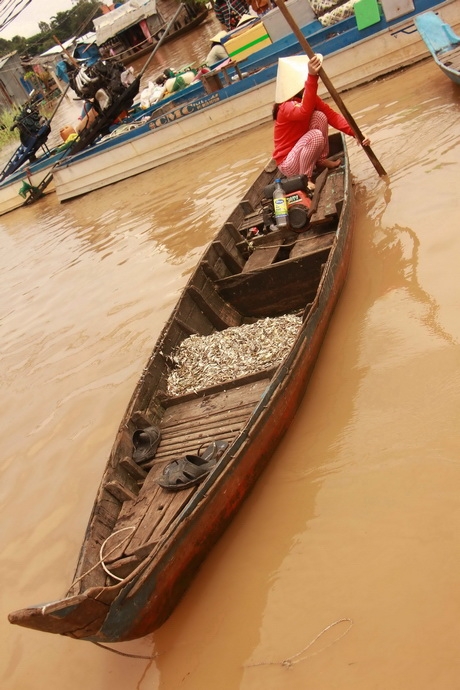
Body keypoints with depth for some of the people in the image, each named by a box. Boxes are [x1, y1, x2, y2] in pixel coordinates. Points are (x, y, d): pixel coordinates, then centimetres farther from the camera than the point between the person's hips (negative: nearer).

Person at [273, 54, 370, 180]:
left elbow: (332, 116, -5)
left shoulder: (311, 98, 0)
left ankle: (321, 160, 6)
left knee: (320, 116, -11)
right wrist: (312, 76, -58)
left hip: (301, 152, 8)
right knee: (316, 135, -32)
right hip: (288, 164, -8)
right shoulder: (287, 107, -26)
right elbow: (305, 111, -48)